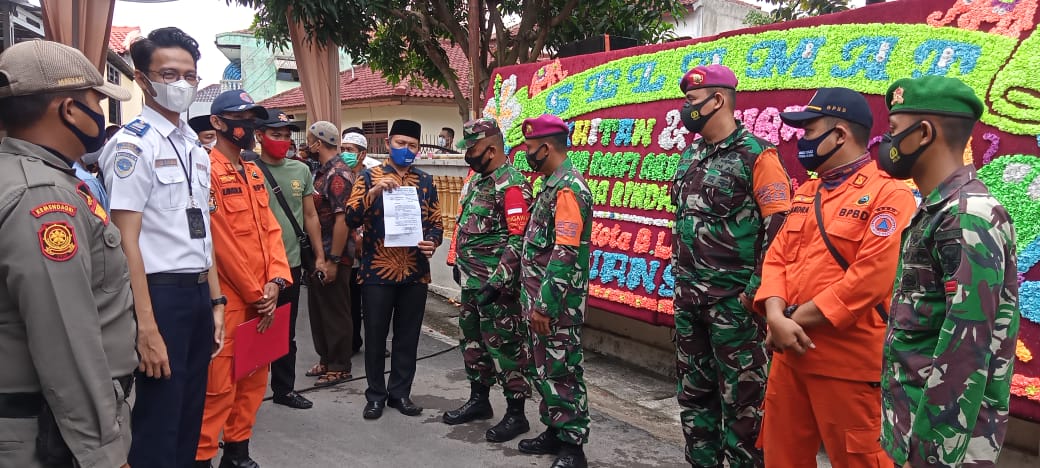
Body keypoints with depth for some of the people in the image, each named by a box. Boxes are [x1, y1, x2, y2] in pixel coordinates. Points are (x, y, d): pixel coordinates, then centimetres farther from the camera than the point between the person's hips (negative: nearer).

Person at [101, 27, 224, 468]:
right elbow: (126, 241, -16)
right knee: (158, 423, 3)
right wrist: (146, 327, -19)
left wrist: (215, 301, 14)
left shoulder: (196, 148, 13)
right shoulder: (132, 144, -11)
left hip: (198, 293, 8)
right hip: (161, 293, -7)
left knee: (190, 416, 16)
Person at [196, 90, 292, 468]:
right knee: (219, 386, -3)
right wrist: (255, 294, -13)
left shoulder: (254, 172, 14)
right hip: (227, 297, -8)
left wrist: (274, 281, -4)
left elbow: (270, 228, 10)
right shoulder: (206, 171, -12)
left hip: (262, 296, 8)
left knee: (254, 378, 16)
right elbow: (220, 241, -17)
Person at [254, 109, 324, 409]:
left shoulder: (301, 171, 7)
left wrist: (319, 255, 11)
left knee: (286, 333, 16)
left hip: (292, 263, 5)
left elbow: (310, 216, 13)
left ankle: (284, 389, 29)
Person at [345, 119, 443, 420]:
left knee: (408, 337, 10)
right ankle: (376, 394, 21)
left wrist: (432, 242, -11)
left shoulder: (426, 181, 8)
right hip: (377, 271, -2)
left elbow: (436, 222, 10)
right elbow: (350, 218, -10)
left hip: (415, 272, 3)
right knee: (375, 336, 7)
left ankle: (400, 392, 24)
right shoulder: (369, 177, 0)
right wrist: (373, 192, -24)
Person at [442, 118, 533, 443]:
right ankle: (479, 401, 34)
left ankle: (516, 415, 11)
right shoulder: (477, 179, 13)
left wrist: (497, 282, -24)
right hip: (471, 281, 10)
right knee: (473, 340, 18)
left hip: (496, 284, -10)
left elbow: (518, 239, -22)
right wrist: (460, 263, 21)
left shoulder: (511, 185, -17)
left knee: (505, 346, -1)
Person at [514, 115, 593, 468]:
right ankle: (554, 431, 30)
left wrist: (545, 305, -24)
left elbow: (565, 254, -25)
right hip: (542, 299, 10)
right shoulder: (553, 184, 14)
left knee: (562, 372, 0)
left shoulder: (568, 188, -18)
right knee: (543, 369, 17)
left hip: (557, 304, -10)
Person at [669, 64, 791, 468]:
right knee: (693, 392, 16)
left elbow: (780, 227, -15)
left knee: (740, 398, 2)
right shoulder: (689, 157, 12)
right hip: (689, 297, 8)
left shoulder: (755, 155, -10)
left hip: (733, 300, -7)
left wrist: (755, 288, -16)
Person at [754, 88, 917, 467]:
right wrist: (777, 318, -10)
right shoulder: (806, 193, 13)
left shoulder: (889, 195, -12)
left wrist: (797, 320, -16)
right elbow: (777, 258, 8)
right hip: (790, 353, 8)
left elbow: (870, 279, -21)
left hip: (849, 362, -7)